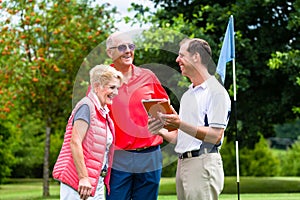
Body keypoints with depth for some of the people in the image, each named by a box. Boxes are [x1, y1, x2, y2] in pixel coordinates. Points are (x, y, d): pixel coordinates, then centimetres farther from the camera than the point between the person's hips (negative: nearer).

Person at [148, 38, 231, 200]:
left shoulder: (216, 91, -7)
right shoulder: (187, 94, 22)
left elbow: (215, 136, -17)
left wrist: (180, 124, -24)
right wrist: (161, 131, 4)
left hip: (203, 163, -9)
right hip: (182, 163, 9)